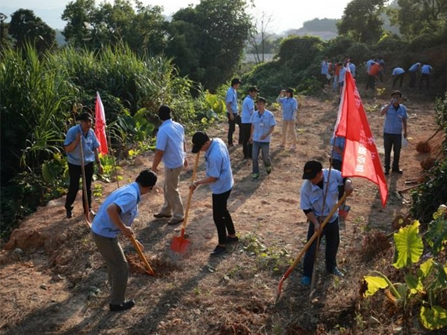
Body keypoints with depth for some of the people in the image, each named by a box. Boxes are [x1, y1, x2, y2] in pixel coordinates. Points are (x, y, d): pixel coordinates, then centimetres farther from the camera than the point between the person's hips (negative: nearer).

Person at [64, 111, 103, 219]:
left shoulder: (91, 132, -3)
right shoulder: (72, 131, -17)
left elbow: (95, 148, 6)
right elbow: (67, 149, -19)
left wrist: (98, 163, 6)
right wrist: (77, 140, -30)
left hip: (88, 163, 4)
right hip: (75, 164, -4)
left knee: (88, 187, 12)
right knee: (74, 187, 1)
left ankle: (88, 208, 27)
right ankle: (68, 208, 22)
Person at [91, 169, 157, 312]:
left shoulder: (129, 189, 8)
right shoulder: (132, 195, -23)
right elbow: (111, 209, -38)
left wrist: (128, 232, 34)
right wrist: (124, 229, -25)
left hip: (101, 231, 10)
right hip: (104, 234, -10)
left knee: (114, 262, 32)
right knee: (121, 267, 7)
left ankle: (114, 285, 57)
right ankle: (117, 303, 22)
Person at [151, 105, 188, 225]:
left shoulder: (163, 130, -24)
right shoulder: (178, 126, 2)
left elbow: (159, 152, -22)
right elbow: (183, 143, 14)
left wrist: (154, 166, -10)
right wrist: (184, 158, 27)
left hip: (172, 164, -9)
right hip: (178, 161, 9)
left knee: (172, 190, 7)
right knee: (167, 188, 22)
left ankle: (179, 215, 20)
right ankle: (166, 211, 36)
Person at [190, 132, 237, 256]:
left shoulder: (214, 156, -35)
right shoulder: (217, 140, -6)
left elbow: (213, 177, -26)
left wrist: (197, 183, -15)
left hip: (221, 188, -10)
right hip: (225, 184, 10)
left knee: (218, 216, 5)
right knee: (223, 211, 25)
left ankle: (222, 244, 22)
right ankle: (232, 235, 41)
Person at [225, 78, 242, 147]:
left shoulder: (234, 91, 9)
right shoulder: (230, 92, -20)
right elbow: (228, 104, -23)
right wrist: (231, 114, -23)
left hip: (235, 113, 9)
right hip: (231, 113, -9)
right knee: (232, 128, 1)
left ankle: (241, 141, 19)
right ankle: (230, 143, 14)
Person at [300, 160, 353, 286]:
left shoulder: (333, 174, -23)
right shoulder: (306, 187, -27)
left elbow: (344, 177, -2)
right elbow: (307, 209, -18)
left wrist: (348, 183, -24)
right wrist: (316, 223, -26)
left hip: (333, 218, 4)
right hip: (317, 220, -3)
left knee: (333, 244, 22)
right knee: (311, 248, 1)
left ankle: (331, 267, 47)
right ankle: (307, 274, 19)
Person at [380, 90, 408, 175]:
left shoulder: (403, 108, 1)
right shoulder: (387, 107, -8)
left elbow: (404, 120, 13)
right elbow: (382, 112, -31)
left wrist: (405, 131, 15)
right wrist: (390, 103, -34)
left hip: (398, 134, 3)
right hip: (388, 133, -3)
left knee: (397, 152, 12)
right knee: (387, 152, 6)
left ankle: (395, 167, 29)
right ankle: (387, 168, 17)